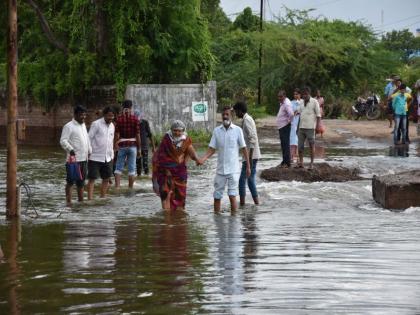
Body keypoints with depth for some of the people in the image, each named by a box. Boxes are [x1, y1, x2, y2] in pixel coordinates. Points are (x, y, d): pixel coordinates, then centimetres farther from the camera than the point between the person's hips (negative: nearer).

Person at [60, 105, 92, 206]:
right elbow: (63, 141, -16)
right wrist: (70, 149, -28)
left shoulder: (83, 125, 17)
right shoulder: (69, 126, -9)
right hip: (73, 159, -8)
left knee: (81, 181, 13)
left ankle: (81, 200, 19)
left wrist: (90, 151, 20)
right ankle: (68, 201, -1)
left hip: (84, 159, 8)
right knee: (71, 181, -4)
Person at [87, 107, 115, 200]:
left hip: (107, 158, 7)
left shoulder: (112, 126, 11)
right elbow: (89, 139, -9)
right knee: (92, 179, -6)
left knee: (106, 179, 8)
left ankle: (102, 198, 17)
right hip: (95, 157, -7)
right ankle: (90, 199, -7)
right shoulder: (96, 124, -10)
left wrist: (111, 156, 18)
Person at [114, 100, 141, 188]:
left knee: (119, 167, 6)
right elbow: (138, 135, -3)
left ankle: (117, 186, -6)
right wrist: (139, 148, 4)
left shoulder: (119, 119, -3)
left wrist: (115, 146, 2)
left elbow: (116, 135, -5)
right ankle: (130, 188, 8)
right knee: (132, 168, 6)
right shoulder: (135, 119, -3)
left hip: (122, 145, 0)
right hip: (132, 145, 0)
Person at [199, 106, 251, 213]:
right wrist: (203, 159, -16)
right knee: (217, 196, 6)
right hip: (220, 169, 3)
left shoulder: (237, 130, -4)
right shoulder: (216, 131, 3)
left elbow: (244, 149, 1)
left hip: (233, 169, -3)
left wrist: (248, 166, 1)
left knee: (232, 196, -7)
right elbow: (212, 149, 2)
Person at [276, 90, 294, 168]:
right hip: (281, 126, 10)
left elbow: (291, 114, -33)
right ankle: (284, 161, 23)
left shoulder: (287, 104, -19)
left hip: (285, 126, -10)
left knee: (286, 144, -8)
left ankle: (287, 162, -7)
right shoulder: (282, 103, 13)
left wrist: (289, 121, -18)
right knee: (283, 144, 15)